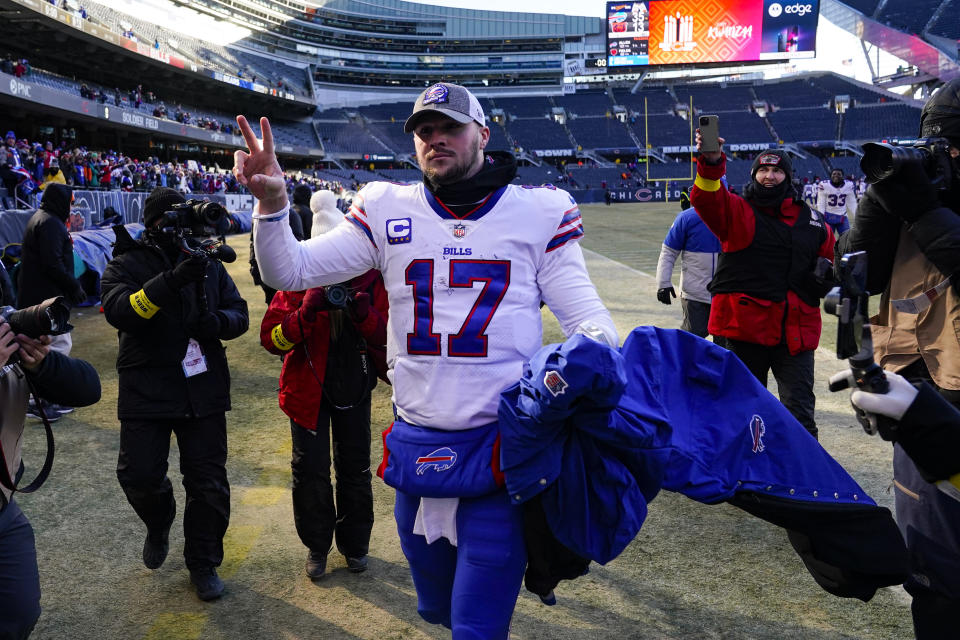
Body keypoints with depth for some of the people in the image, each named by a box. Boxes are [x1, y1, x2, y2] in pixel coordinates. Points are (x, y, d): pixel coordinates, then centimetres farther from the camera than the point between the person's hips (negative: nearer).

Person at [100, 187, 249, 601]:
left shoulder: (206, 263, 8)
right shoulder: (127, 264, -2)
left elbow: (239, 314, 6)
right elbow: (118, 310, -21)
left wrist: (218, 321, -17)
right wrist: (170, 281, -34)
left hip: (203, 389, 2)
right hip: (146, 390, -2)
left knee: (208, 482, 7)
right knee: (139, 475, -3)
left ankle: (203, 563, 26)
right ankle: (159, 524, 33)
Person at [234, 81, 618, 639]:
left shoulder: (539, 211, -1)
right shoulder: (387, 211, 4)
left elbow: (585, 315, -1)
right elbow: (291, 271, 3)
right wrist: (272, 201, -14)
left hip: (502, 447, -3)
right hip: (417, 444, 3)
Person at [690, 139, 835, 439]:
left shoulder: (812, 221, 12)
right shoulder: (736, 210, 1)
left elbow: (831, 256, 26)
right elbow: (706, 198, -20)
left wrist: (826, 274, 2)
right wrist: (711, 163, -40)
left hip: (796, 332, 2)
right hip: (745, 326, -2)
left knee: (800, 410, 3)